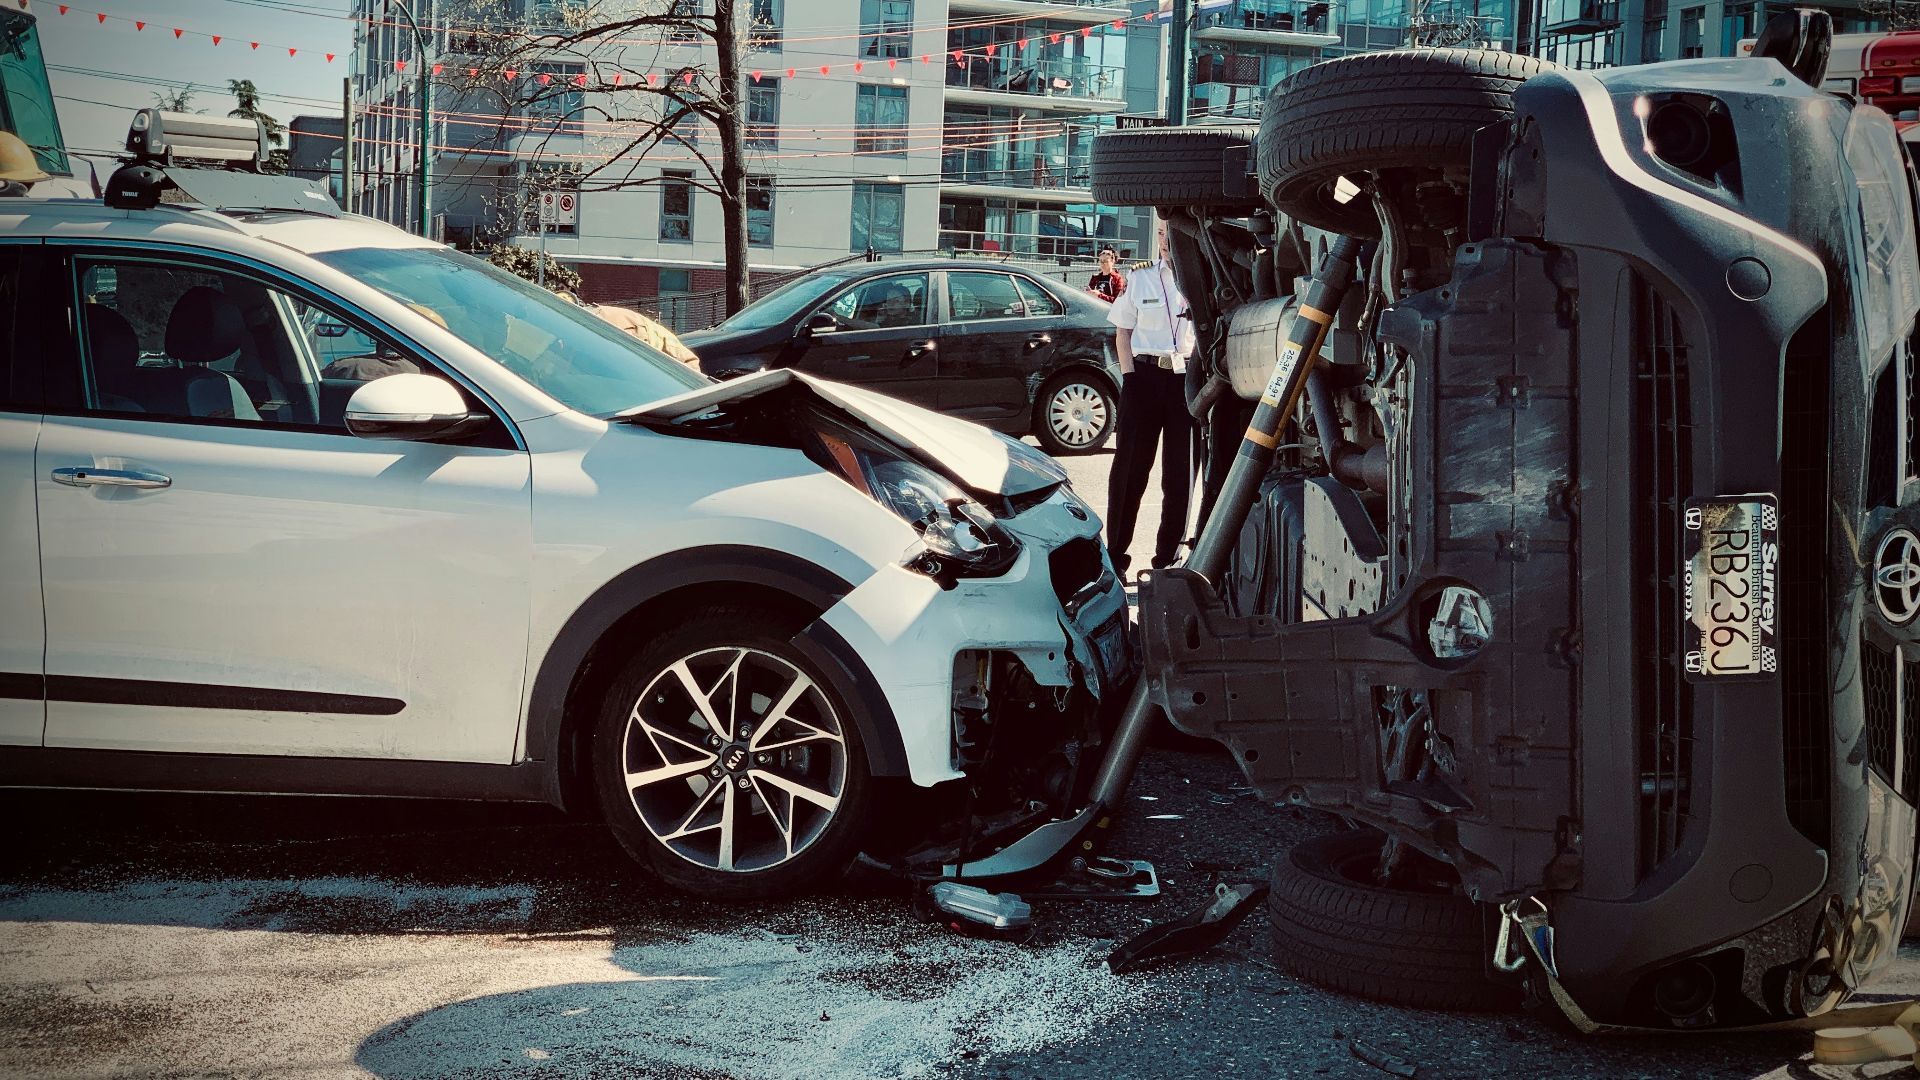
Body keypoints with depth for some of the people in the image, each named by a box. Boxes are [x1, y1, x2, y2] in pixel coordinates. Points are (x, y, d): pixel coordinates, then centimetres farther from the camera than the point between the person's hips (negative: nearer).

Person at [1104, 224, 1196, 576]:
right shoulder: (1140, 277, 8)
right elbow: (1123, 332, 10)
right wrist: (1129, 375, 0)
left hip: (1187, 379, 0)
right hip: (1145, 374, 0)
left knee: (1180, 471, 4)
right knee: (1130, 466, 1)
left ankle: (1167, 557, 14)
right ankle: (1115, 553, 6)